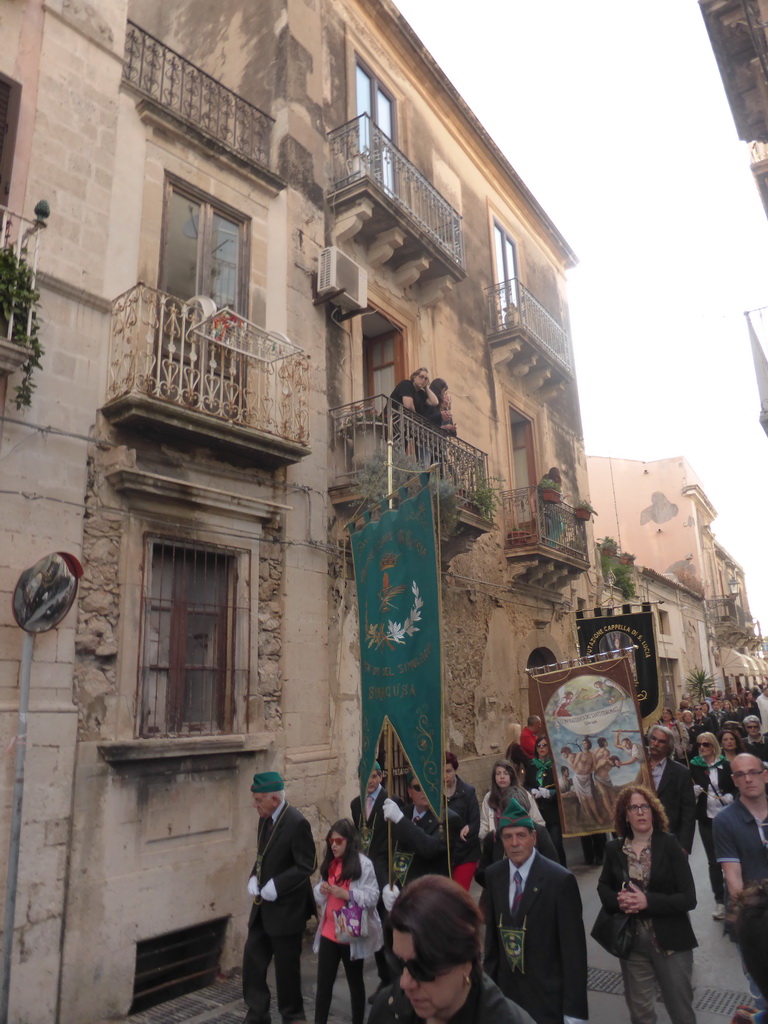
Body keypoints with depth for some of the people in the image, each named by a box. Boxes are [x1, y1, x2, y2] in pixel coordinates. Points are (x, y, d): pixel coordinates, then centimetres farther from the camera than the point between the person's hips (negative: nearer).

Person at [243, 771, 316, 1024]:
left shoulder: (297, 823, -23)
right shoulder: (265, 819, 3)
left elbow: (306, 866, -21)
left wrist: (276, 886, -23)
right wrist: (254, 878, -2)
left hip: (286, 908, -7)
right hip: (264, 906, 8)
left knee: (286, 965, 9)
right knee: (252, 959, 12)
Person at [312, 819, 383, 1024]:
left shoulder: (363, 864, -13)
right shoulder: (329, 863, 7)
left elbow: (372, 897, -19)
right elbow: (319, 897, 14)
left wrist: (346, 894, -28)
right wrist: (321, 890, -9)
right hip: (328, 932, 5)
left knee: (355, 981, 14)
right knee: (323, 982, 7)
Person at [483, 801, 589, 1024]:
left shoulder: (560, 880, -16)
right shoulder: (493, 875, -2)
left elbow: (574, 947, -13)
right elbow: (492, 932, 8)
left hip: (548, 996, -4)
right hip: (507, 988, 4)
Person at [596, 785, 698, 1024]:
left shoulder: (670, 845, -12)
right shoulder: (614, 848, -4)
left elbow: (689, 898, -15)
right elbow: (603, 888, 8)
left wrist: (647, 901, -25)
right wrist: (619, 900, -14)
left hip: (670, 941, -2)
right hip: (631, 941, 3)